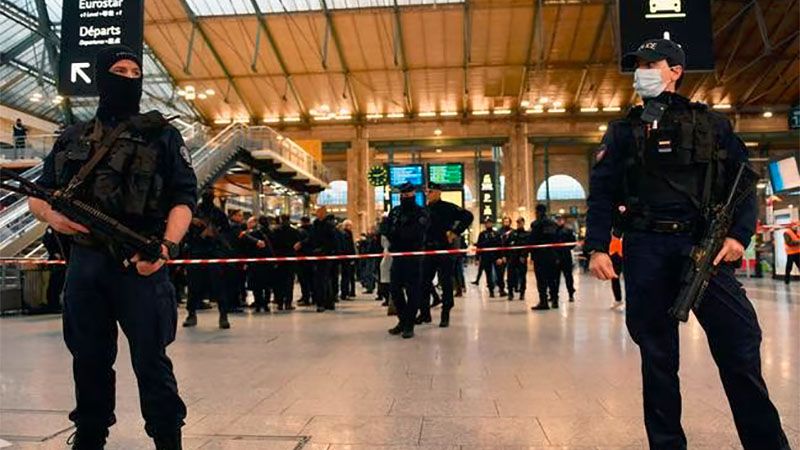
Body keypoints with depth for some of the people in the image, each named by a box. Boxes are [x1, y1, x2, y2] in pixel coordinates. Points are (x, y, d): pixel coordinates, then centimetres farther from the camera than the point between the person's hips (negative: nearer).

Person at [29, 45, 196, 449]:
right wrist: (50, 215, -6)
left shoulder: (161, 134, 4)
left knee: (151, 362, -1)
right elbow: (36, 196, 18)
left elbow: (184, 198, -4)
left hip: (140, 264, -4)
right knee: (89, 360, 15)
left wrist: (167, 246, -20)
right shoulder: (72, 139, 14)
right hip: (84, 263, 4)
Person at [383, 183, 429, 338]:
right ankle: (402, 320, 24)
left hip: (414, 256, -5)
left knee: (413, 290, -3)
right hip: (397, 255, 5)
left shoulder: (421, 212, -1)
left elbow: (416, 232, -16)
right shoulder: (394, 211, 15)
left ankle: (409, 325, 3)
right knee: (395, 289, 9)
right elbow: (386, 229, 6)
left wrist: (397, 231, -9)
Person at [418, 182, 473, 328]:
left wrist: (455, 232, -15)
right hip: (428, 250, 5)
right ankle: (424, 313, 18)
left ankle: (445, 315, 8)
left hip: (444, 250, -5)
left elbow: (468, 216, -13)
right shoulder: (425, 210, 11)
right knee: (423, 282, 6)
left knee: (446, 283, 0)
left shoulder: (448, 207, -6)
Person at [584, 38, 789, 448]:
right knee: (656, 354, 6)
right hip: (646, 249, 1)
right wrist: (597, 247, -6)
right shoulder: (623, 131, 12)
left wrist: (739, 233, -6)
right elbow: (602, 193, 5)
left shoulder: (711, 123, 13)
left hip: (704, 243, 0)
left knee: (740, 341, -3)